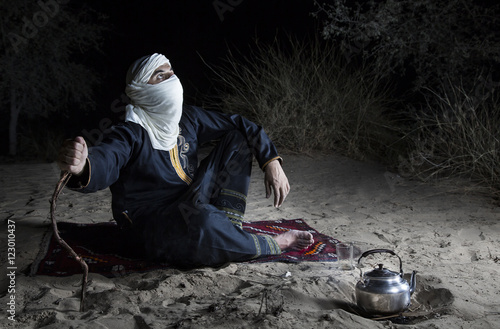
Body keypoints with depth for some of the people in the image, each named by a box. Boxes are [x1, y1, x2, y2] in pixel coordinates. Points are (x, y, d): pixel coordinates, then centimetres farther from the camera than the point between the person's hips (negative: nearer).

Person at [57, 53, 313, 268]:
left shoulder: (188, 119, 5)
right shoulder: (131, 134, -15)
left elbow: (241, 125, 12)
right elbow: (103, 162, -36)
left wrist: (271, 162, -2)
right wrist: (80, 167, -61)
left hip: (193, 207, 8)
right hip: (149, 225, -7)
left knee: (237, 138, 5)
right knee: (199, 219, -43)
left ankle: (228, 227, -11)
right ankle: (273, 245, -14)